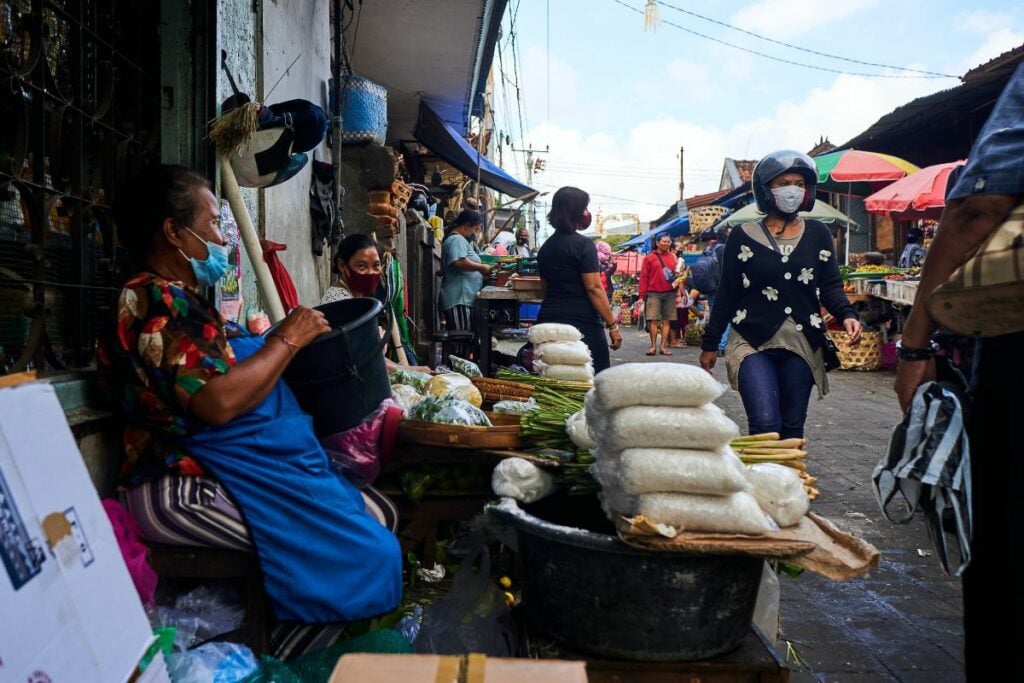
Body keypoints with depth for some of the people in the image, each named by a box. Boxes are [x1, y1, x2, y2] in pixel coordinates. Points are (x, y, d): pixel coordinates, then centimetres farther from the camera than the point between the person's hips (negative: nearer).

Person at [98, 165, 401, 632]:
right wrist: (288, 338, -14)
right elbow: (219, 401, -25)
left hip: (246, 467, 11)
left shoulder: (180, 300, 18)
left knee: (377, 515, 6)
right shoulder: (150, 302, -15)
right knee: (363, 553, -17)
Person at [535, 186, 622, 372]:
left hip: (548, 320, 7)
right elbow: (594, 288, -13)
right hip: (582, 322, -7)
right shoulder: (583, 245, -8)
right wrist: (612, 325, -11)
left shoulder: (546, 247, 14)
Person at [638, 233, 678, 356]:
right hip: (654, 293, -3)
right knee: (653, 320, -5)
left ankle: (663, 346, 7)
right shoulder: (649, 258, 2)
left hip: (670, 294, 3)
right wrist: (642, 295, -4)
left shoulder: (673, 257, 12)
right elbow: (643, 277, 0)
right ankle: (653, 346, 3)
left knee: (667, 321, 3)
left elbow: (677, 274, 15)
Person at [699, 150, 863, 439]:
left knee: (792, 428, 10)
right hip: (753, 343, -3)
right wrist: (710, 343, 5)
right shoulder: (744, 236, 1)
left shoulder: (818, 234, 8)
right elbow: (727, 293, 3)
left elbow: (830, 286, 6)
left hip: (801, 344, 3)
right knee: (765, 426, -15)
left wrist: (847, 315, -15)